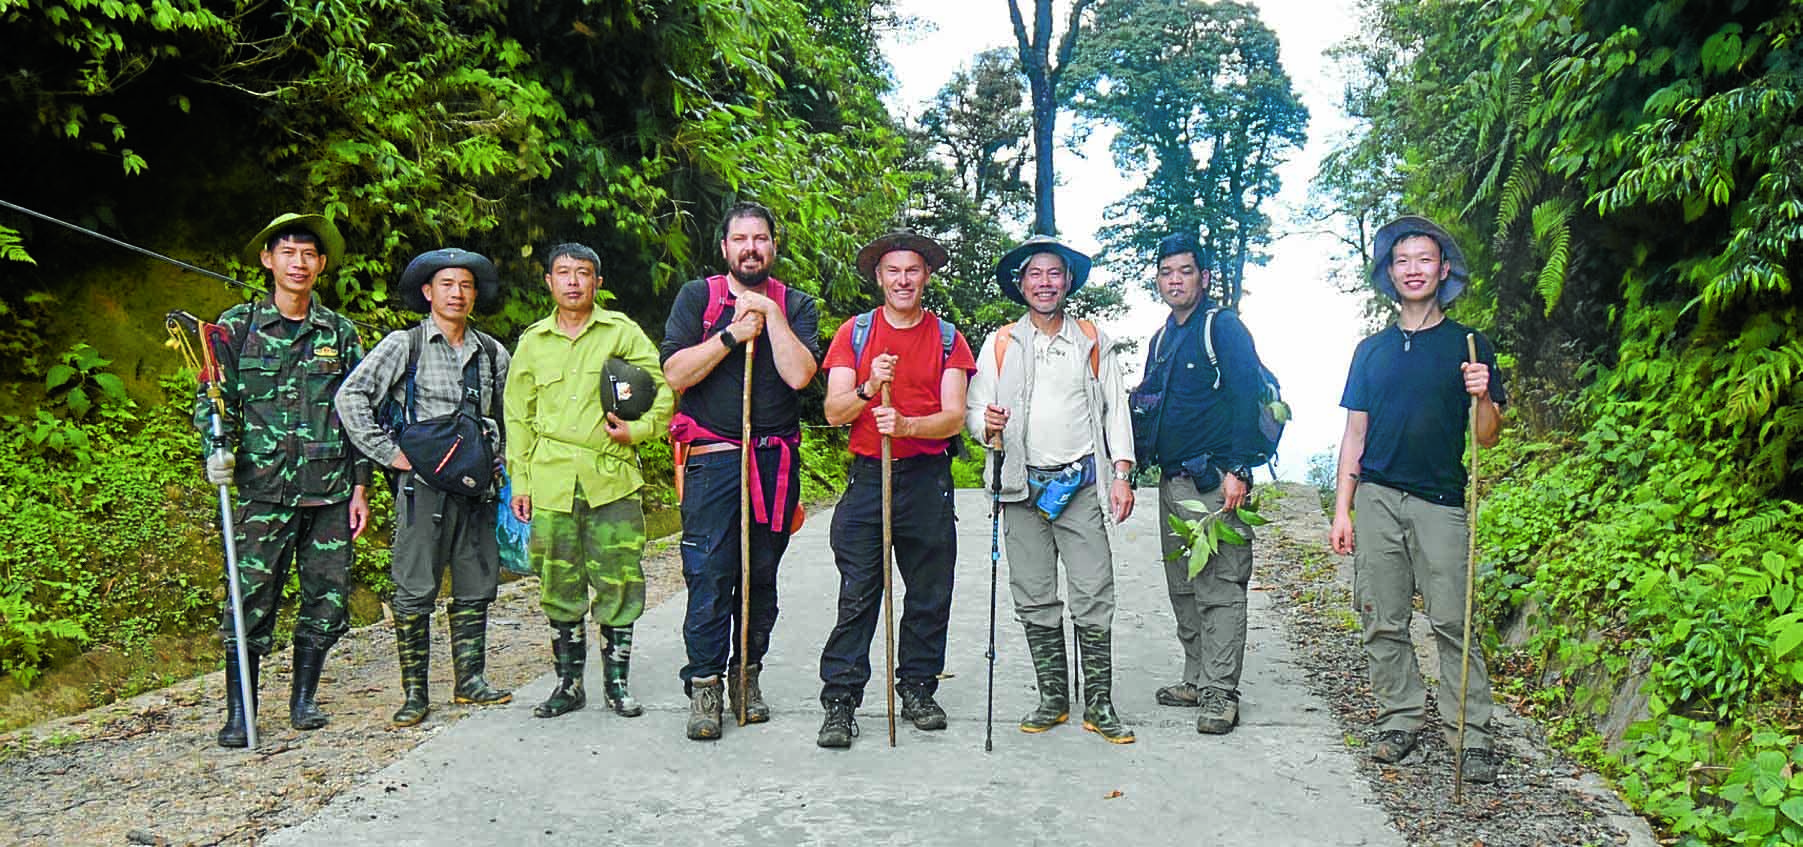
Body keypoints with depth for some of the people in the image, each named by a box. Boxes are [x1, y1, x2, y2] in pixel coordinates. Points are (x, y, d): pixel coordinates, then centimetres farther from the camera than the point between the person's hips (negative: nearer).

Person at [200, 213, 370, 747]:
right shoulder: (238, 326, 6)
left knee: (327, 598, 6)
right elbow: (213, 398, 8)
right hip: (265, 488, -2)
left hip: (331, 490, 2)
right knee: (252, 599, -3)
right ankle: (239, 715, 8)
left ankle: (303, 699, 21)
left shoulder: (339, 332, 10)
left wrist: (360, 487, 7)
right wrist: (218, 448, -12)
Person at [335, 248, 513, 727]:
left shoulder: (492, 353, 12)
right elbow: (351, 397, -5)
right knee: (415, 592, -1)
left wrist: (498, 471, 14)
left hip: (477, 488, 4)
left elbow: (505, 418, 24)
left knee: (476, 587, 9)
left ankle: (470, 680, 21)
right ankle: (414, 693, 8)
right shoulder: (404, 346, 0)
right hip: (423, 485, -4)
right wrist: (388, 452, -9)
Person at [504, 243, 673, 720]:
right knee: (560, 587, 6)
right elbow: (518, 416, 16)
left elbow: (665, 393, 6)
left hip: (613, 478, -2)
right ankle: (569, 683, 18)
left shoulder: (623, 333, 5)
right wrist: (520, 481, 11)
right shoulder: (532, 342, 12)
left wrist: (636, 430, -10)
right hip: (551, 482, 2)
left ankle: (616, 683, 13)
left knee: (618, 584, -1)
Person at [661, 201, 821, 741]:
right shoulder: (697, 297, 8)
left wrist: (770, 314, -8)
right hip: (712, 458, -2)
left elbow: (799, 374, -7)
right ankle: (704, 686, 1)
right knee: (709, 575, -7)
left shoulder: (795, 305, 10)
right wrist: (734, 334, -9)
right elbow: (675, 373, -4)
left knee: (762, 576, 7)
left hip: (776, 459, 2)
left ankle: (747, 676, 20)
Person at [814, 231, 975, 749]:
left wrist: (906, 424, -21)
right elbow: (834, 412, 0)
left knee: (929, 596, 6)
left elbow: (953, 417, -2)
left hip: (928, 478, 1)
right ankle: (840, 702, 0)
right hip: (868, 475, -1)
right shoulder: (854, 333, 8)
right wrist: (868, 389, -19)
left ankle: (917, 691, 21)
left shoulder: (947, 338, 8)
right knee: (857, 595, -5)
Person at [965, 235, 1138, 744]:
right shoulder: (999, 345, 10)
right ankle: (1052, 700, 16)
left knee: (1094, 601, -4)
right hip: (1025, 487, 1)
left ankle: (1098, 706, 4)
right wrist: (986, 425, -15)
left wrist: (1122, 474, 0)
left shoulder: (1093, 341, 10)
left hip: (1083, 485, -1)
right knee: (1034, 602, 5)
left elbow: (1116, 410, 9)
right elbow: (974, 409, 9)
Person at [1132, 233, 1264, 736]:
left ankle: (1220, 694, -3)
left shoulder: (1224, 328, -5)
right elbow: (1145, 405, 24)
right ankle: (1197, 679, 22)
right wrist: (1137, 457, 12)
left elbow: (1246, 400, -13)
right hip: (1172, 482, 8)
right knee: (1183, 589, 13)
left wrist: (1238, 470, -19)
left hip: (1215, 481, -8)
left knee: (1220, 589, -6)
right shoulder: (1161, 340, 18)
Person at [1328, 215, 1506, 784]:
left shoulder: (1468, 346, 7)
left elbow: (1487, 438, 5)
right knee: (1382, 623, 4)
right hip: (1377, 499, 3)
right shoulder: (1372, 350, 13)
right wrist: (1342, 510, 7)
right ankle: (1400, 720, 15)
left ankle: (1473, 736, 2)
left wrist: (1483, 399, -16)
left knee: (1452, 621, -6)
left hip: (1441, 502, -2)